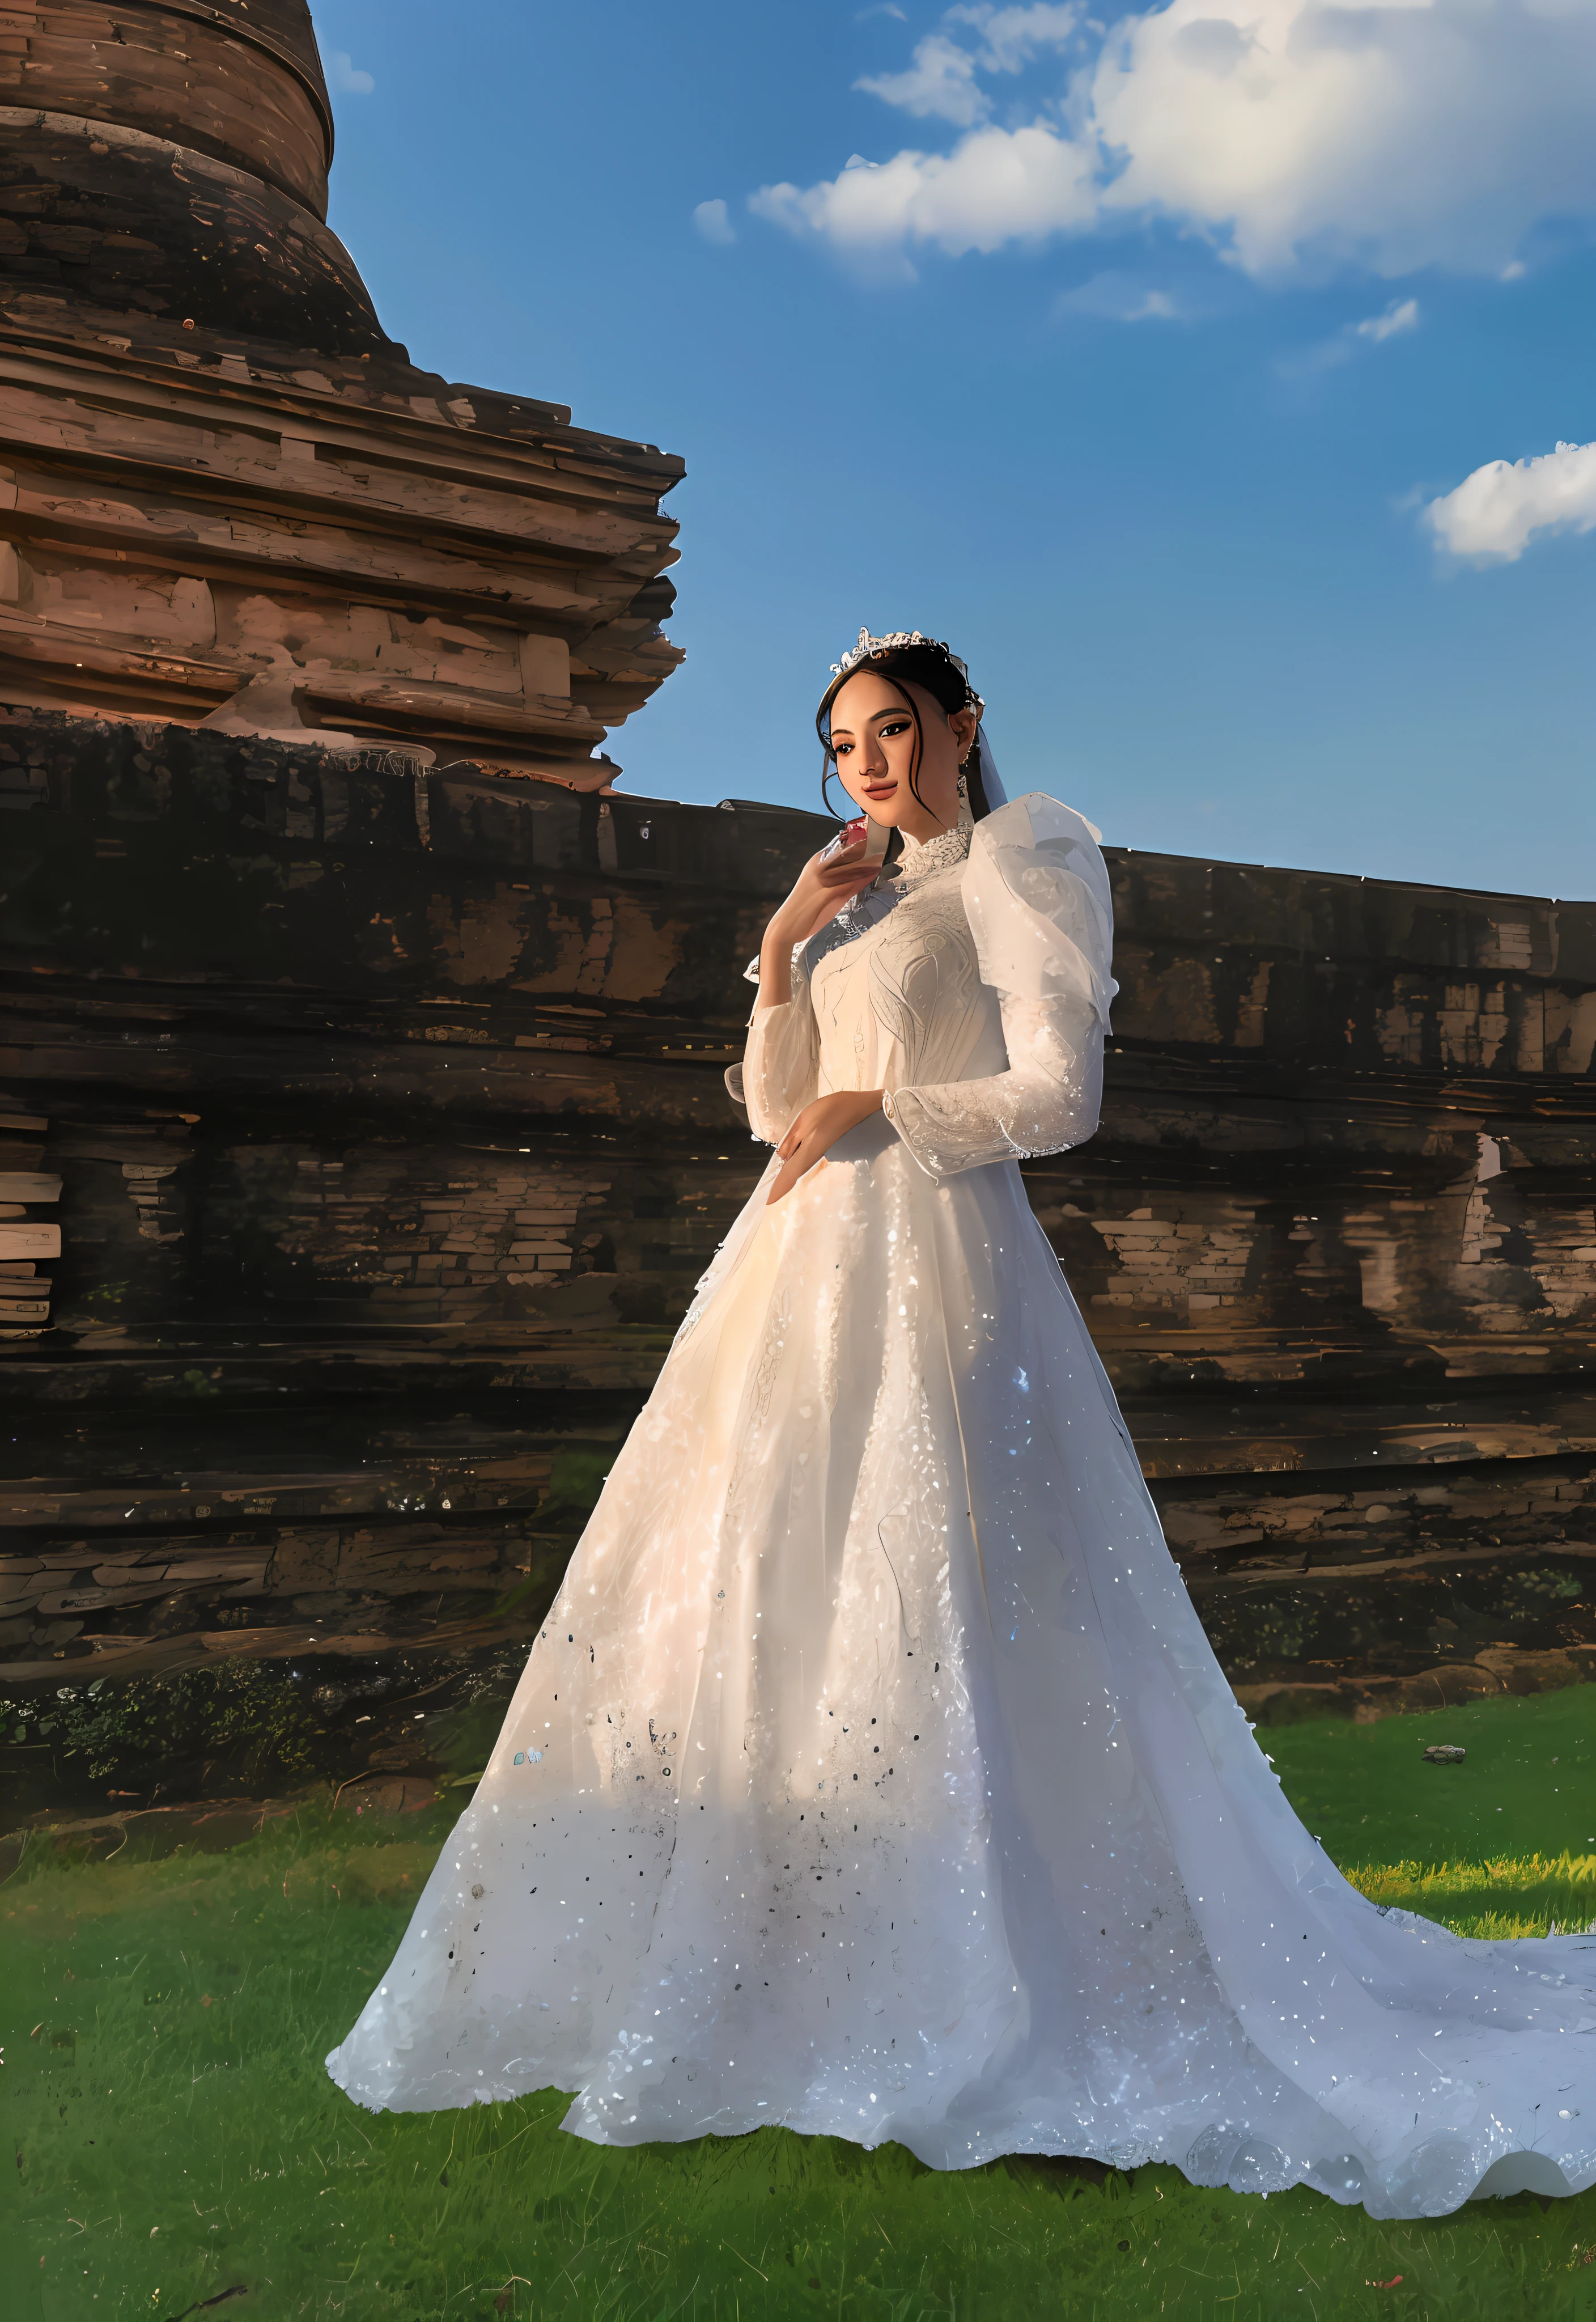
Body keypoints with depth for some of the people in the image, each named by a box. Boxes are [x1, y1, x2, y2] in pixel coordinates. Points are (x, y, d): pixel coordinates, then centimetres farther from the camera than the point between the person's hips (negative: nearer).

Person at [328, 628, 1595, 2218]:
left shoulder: (1026, 858, 0)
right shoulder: (860, 904, 22)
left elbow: (1060, 1097, -9)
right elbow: (777, 1110, 16)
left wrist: (875, 1112, -10)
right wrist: (786, 948, 5)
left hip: (925, 1267, -8)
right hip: (806, 1274, 8)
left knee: (926, 1615, -6)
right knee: (774, 1593, 7)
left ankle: (967, 1997, 8)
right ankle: (785, 1945, 18)